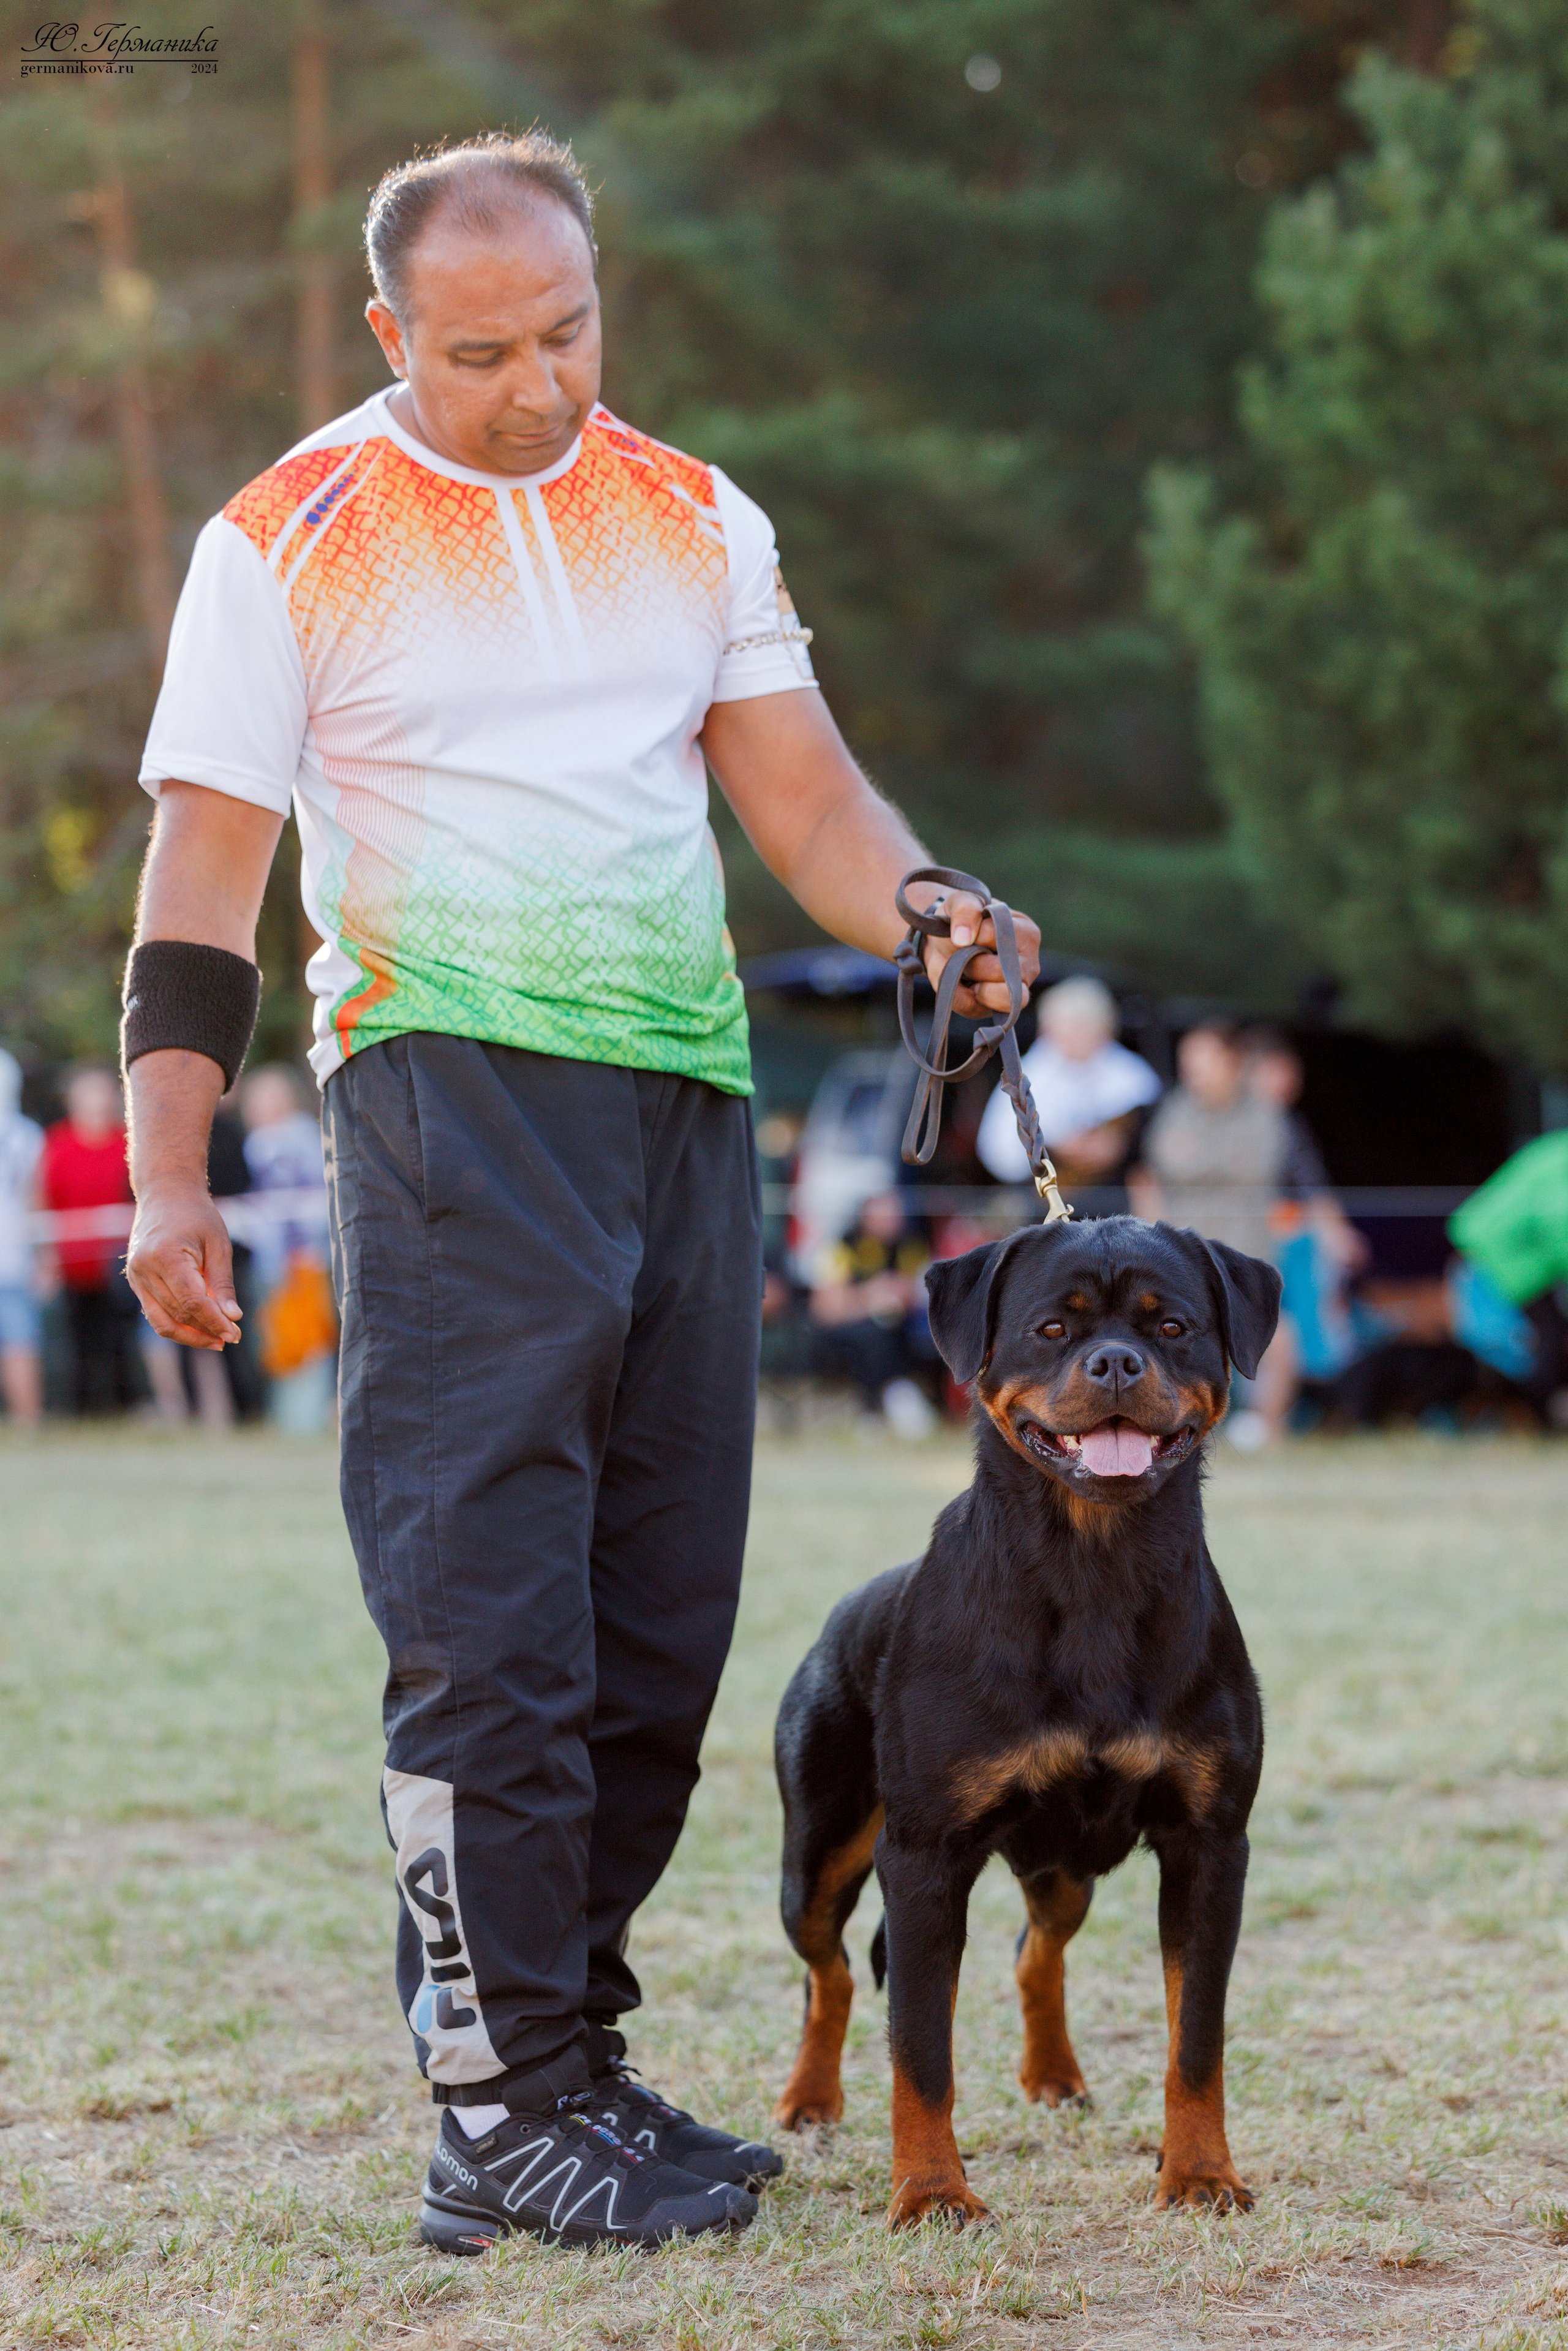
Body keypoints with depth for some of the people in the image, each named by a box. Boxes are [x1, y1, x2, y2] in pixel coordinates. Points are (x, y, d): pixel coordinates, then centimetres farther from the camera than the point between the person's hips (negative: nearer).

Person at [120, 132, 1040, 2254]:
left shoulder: (698, 521, 15)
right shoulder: (289, 543, 2)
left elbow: (800, 786, 10)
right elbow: (205, 868, -1)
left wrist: (933, 920, -11)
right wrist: (168, 1176, -9)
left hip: (688, 1087, 5)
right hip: (451, 1092, -5)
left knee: (663, 1619, 6)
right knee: (488, 1620, -10)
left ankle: (566, 2048, 18)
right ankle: (502, 2119, -6)